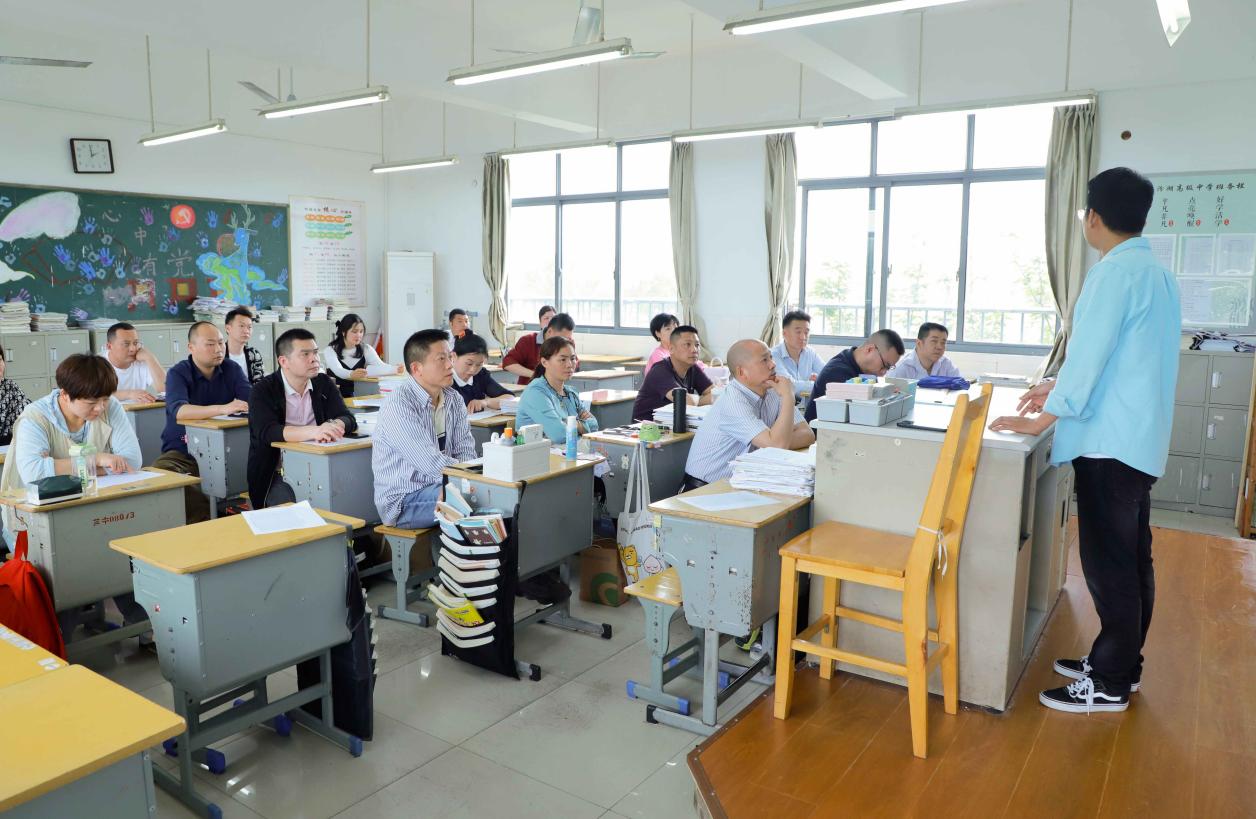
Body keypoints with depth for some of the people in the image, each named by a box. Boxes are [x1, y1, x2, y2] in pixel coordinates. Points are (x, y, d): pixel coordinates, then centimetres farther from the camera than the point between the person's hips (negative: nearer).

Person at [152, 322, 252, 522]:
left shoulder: (232, 369, 7)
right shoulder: (178, 374, -5)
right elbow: (179, 411, -24)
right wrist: (223, 409, -38)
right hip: (181, 452, -2)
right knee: (160, 469, -32)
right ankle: (203, 516, -18)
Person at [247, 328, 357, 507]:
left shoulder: (324, 383, 9)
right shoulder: (262, 390, -4)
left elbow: (348, 419, -2)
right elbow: (267, 432, -21)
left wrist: (332, 427, -27)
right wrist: (313, 431, -36)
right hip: (278, 473, -3)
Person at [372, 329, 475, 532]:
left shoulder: (454, 399, 6)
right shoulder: (398, 405, -18)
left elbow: (466, 452, 4)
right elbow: (432, 463, -23)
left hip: (442, 486, 7)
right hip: (403, 502, -7)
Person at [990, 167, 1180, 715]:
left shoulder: (1115, 272, -15)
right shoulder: (1157, 273, 14)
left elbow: (1088, 353, -18)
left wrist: (1043, 419, -10)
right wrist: (1060, 387, 23)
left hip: (1110, 442, -10)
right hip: (1140, 438, 10)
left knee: (1108, 562, -2)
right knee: (1132, 557, 15)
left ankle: (1110, 684, 7)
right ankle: (1122, 662, 27)